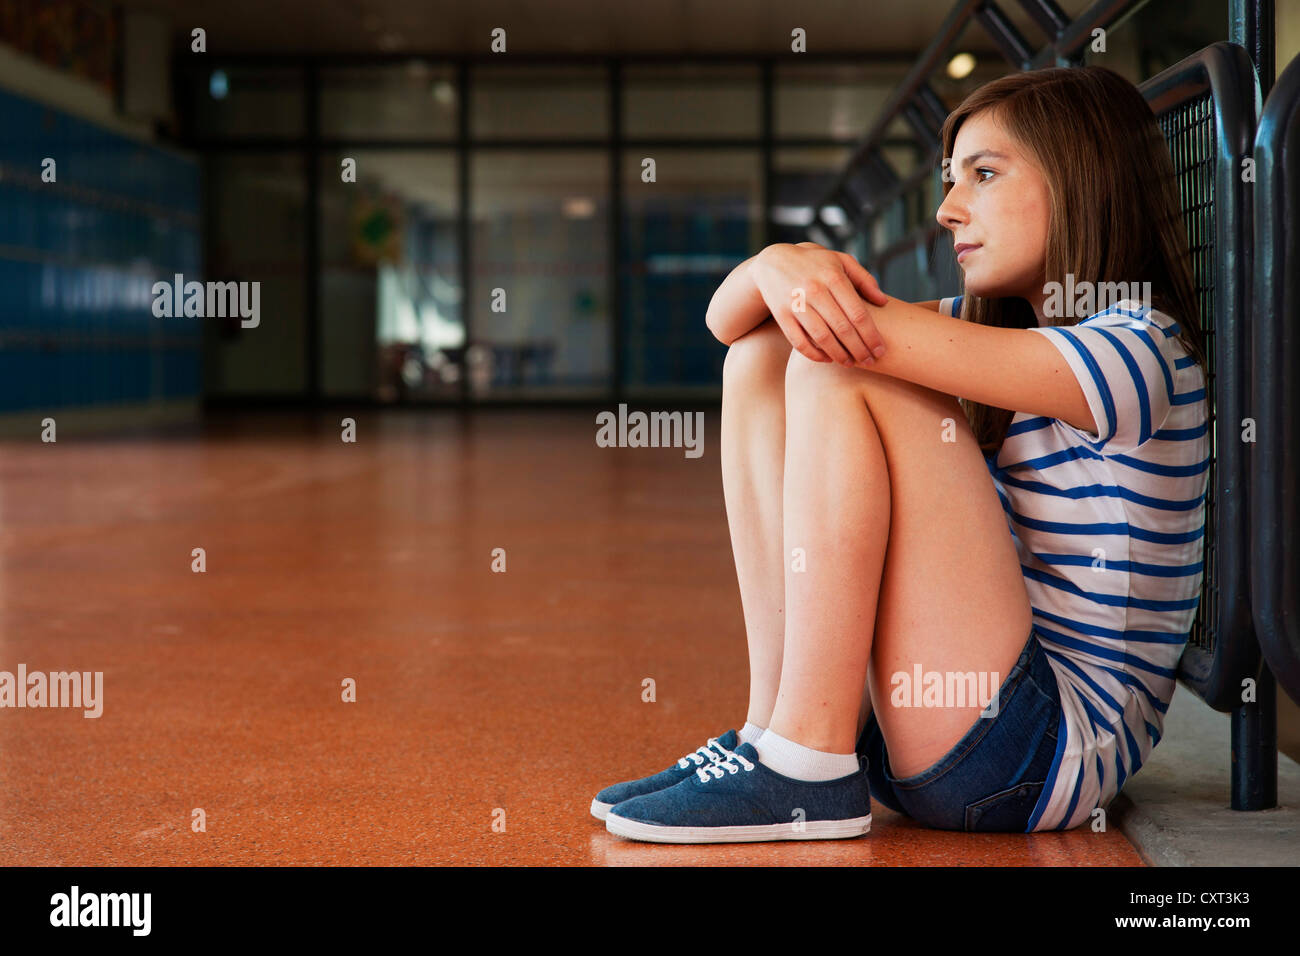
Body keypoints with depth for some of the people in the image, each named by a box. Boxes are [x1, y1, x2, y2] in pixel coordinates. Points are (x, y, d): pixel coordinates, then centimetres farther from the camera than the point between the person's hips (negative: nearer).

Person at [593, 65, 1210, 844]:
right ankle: (772, 727, -3)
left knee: (836, 371, -19)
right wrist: (776, 267, -15)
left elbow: (868, 337, -22)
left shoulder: (1136, 351, -10)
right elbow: (730, 320, 8)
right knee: (761, 355, 5)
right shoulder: (991, 321, 17)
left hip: (1056, 746, -8)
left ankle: (808, 769, -22)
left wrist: (790, 268, 0)